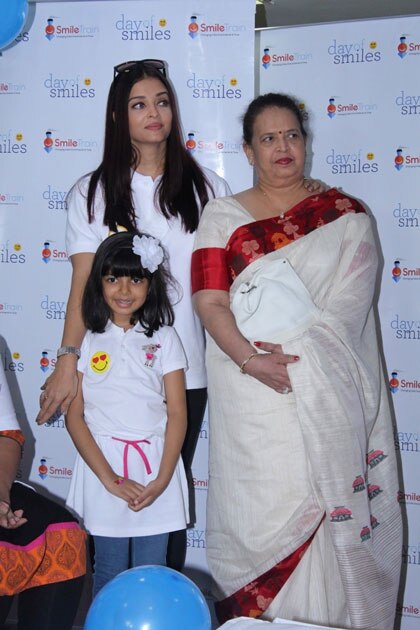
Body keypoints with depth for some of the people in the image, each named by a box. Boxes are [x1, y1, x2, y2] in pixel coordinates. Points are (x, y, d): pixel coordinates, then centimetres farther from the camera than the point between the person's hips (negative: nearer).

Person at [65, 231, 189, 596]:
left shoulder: (164, 339, 2)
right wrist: (109, 478, -11)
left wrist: (162, 479, -10)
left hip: (155, 467, 0)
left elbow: (177, 414, 0)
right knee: (110, 574, 10)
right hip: (102, 466, 0)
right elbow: (74, 416, -2)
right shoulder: (87, 340, 1)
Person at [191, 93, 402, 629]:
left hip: (330, 394, 0)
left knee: (330, 514, 3)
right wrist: (250, 358, -18)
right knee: (260, 515, 2)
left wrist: (291, 351, -15)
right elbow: (209, 302, -3)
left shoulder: (344, 214, 8)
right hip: (253, 398, 0)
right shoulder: (222, 217, 8)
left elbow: (349, 304, -3)